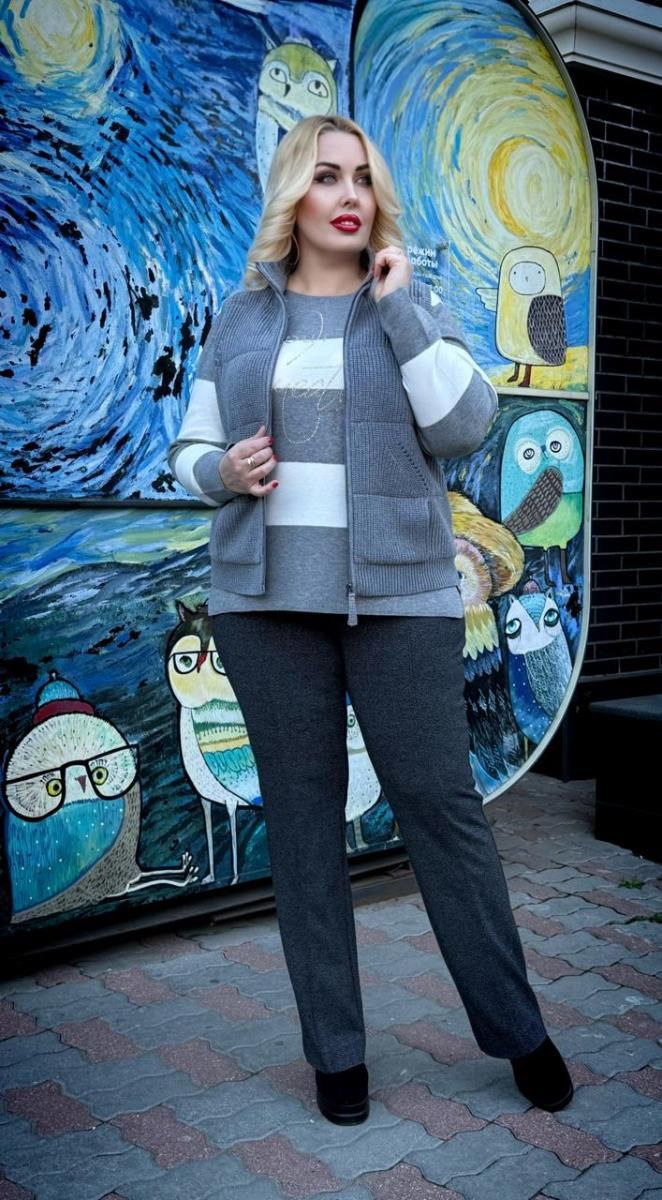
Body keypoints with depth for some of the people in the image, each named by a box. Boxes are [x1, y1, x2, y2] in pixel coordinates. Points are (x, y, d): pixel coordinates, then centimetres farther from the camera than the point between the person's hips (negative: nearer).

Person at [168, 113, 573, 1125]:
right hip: (268, 598, 2)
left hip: (400, 595, -1)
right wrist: (222, 471, -8)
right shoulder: (242, 317, 11)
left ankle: (518, 1029, 20)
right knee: (301, 816, 6)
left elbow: (466, 425, -8)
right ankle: (336, 1049, 20)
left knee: (442, 802, 1)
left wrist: (398, 305, -9)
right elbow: (189, 449, 14)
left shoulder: (413, 305, 7)